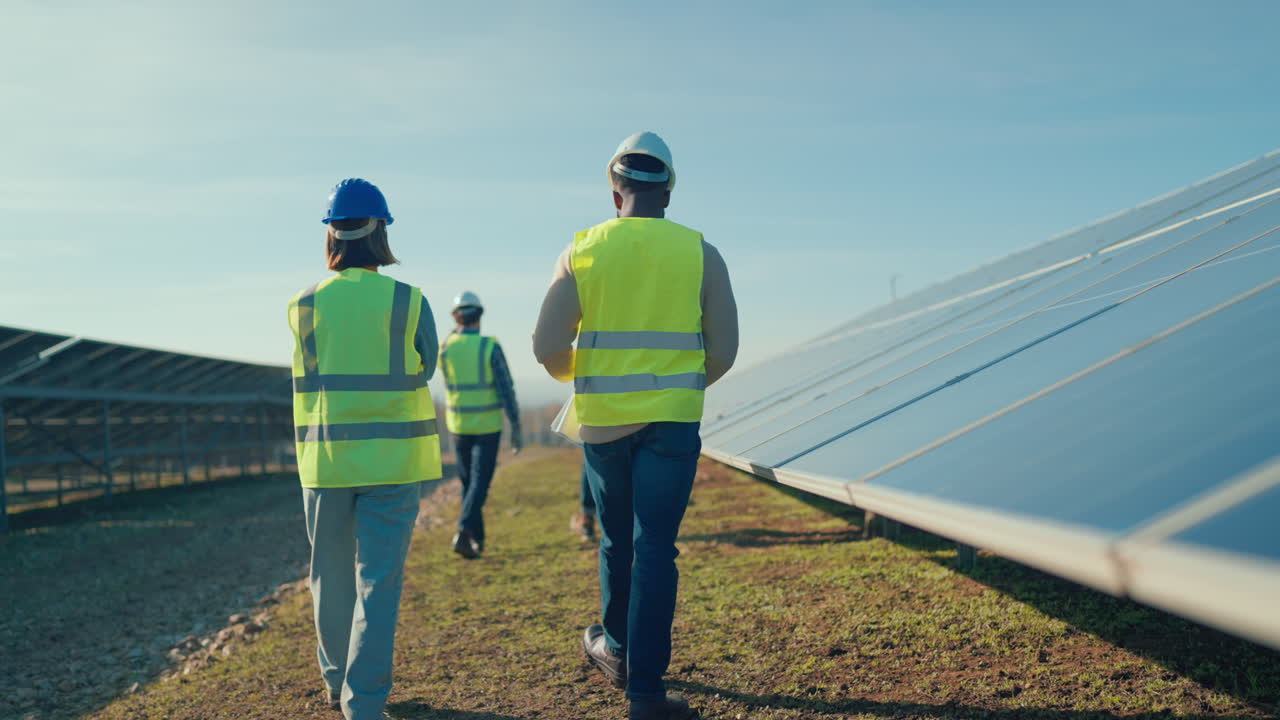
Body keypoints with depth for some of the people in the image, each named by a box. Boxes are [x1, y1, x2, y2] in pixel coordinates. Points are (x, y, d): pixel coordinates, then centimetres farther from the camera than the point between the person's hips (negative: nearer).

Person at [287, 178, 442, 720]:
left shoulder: (303, 306, -3)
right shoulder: (408, 301, -8)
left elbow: (314, 371, 8)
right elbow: (424, 369, 4)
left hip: (325, 460, 2)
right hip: (391, 461, -2)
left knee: (331, 577, 17)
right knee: (378, 580, 2)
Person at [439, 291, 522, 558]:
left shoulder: (445, 348, -3)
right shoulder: (490, 347, -12)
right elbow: (506, 389, -13)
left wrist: (456, 332, 15)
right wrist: (516, 428, -8)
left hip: (459, 426, 3)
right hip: (487, 426, -3)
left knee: (468, 482, 16)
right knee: (480, 483, -2)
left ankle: (477, 539, 24)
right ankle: (464, 532, -21)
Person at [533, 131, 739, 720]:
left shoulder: (582, 251, 0)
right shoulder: (700, 253, 0)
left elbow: (548, 347, -3)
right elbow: (723, 352, -1)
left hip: (602, 421, 2)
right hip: (673, 422, -1)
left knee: (616, 541, 19)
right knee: (655, 549, 2)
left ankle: (616, 648, 37)